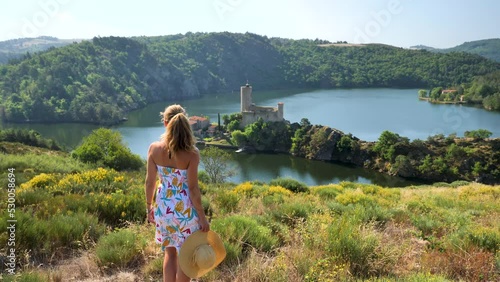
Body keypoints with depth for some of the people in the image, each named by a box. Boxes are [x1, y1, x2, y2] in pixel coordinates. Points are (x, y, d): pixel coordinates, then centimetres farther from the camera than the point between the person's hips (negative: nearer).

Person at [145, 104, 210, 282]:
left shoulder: (154, 148, -8)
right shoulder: (191, 153, -18)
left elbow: (150, 182, -2)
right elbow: (193, 188, -16)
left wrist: (149, 206, 14)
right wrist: (202, 216, -7)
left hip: (163, 207, 4)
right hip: (185, 209, -4)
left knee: (170, 252, 23)